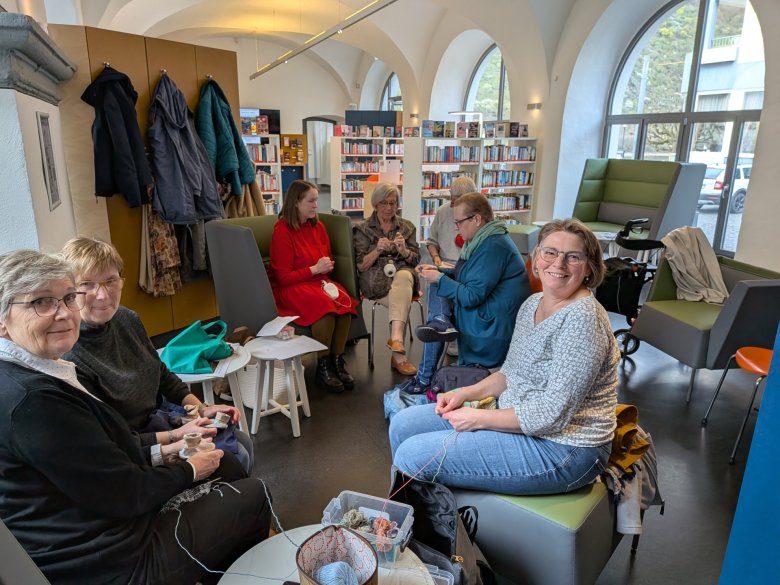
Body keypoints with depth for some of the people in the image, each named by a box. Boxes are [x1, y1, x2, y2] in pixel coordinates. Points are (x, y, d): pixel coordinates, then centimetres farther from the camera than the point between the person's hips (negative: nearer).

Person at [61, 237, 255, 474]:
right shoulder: (69, 358, -29)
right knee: (233, 457, -9)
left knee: (242, 442, 9)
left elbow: (162, 375, 8)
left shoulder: (127, 319, -6)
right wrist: (176, 436, -22)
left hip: (156, 420, 7)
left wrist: (202, 408, -1)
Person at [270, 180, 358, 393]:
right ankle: (323, 368, -18)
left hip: (319, 281, 6)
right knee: (325, 306, -35)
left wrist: (327, 266, -1)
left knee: (345, 302, -27)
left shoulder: (318, 227, 10)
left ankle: (338, 362, -14)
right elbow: (283, 277, -11)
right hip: (291, 288, -6)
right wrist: (315, 269, -15)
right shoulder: (282, 231, -10)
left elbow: (329, 259, 24)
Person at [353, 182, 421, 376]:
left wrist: (404, 251, -10)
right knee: (403, 299, -33)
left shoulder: (407, 227, 16)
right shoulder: (363, 229, 9)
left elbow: (415, 260, 11)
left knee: (404, 276, -37)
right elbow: (361, 266, 3)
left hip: (403, 275, 2)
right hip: (375, 281, -2)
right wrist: (377, 250, -15)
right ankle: (399, 354, -33)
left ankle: (396, 338, -48)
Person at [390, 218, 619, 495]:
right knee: (403, 423, 7)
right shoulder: (533, 304, 5)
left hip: (562, 448, -9)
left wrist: (479, 418, -17)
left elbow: (554, 415, -25)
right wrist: (465, 394, -1)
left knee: (413, 455, -15)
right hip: (516, 416, 9)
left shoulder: (582, 318, -22)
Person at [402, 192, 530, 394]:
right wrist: (438, 271, 6)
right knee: (436, 285, 5)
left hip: (493, 325, -10)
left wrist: (439, 279, -14)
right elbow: (464, 277, 21)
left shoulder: (493, 247, -23)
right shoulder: (483, 240, 9)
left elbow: (472, 296, -25)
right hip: (482, 308, 10)